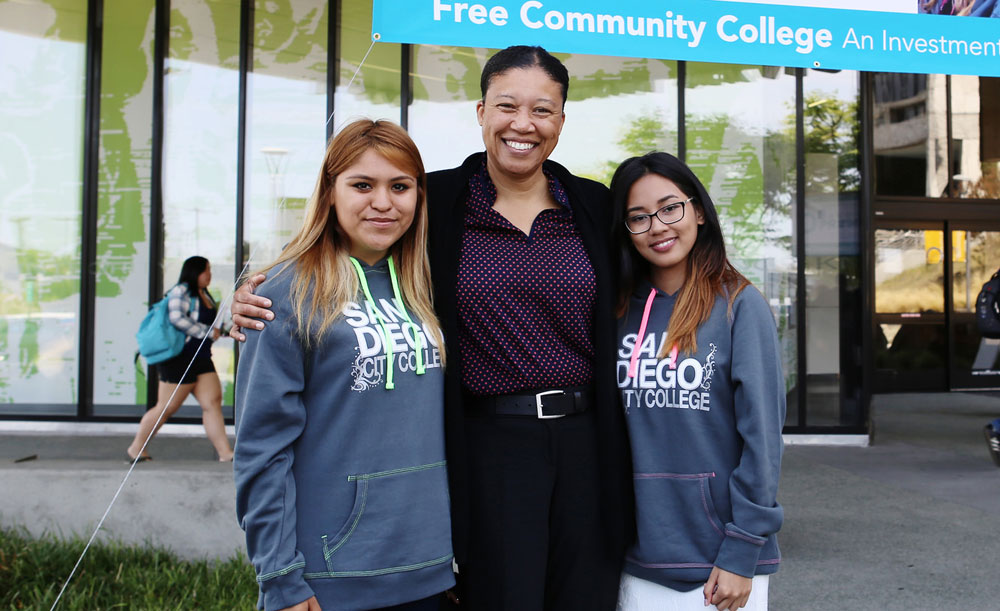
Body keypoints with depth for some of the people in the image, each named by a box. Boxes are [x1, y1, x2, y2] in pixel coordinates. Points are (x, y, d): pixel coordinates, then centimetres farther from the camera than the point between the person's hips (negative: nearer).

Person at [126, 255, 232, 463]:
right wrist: (208, 332, -20)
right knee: (166, 407, -2)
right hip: (180, 358, -9)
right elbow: (177, 317, -23)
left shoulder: (205, 296, 18)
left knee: (213, 402, -2)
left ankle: (225, 452, -5)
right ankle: (136, 448, 14)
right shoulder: (182, 291, -9)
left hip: (201, 359, 9)